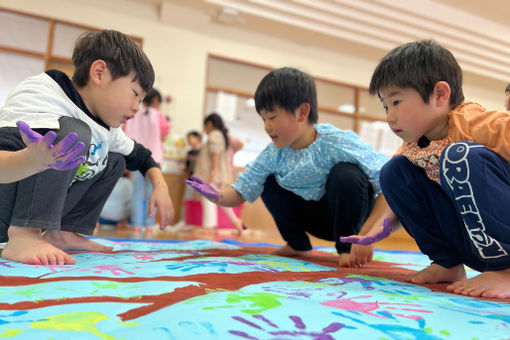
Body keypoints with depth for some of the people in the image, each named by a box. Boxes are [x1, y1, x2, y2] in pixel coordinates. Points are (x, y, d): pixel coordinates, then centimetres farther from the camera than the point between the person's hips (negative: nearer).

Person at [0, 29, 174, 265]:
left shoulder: (106, 130, 8)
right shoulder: (41, 94, -18)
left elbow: (139, 156, 21)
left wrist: (160, 186, 6)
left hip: (43, 208, 9)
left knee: (115, 161, 12)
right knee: (71, 134, -28)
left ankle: (62, 233, 3)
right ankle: (22, 237, -29)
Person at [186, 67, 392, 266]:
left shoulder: (339, 142, -26)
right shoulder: (274, 155, -9)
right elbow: (240, 192, -5)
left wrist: (369, 233, -39)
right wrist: (217, 196, -29)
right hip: (317, 219, 5)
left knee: (346, 174, -32)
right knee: (269, 182, -6)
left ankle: (347, 248, -11)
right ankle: (298, 245, 10)